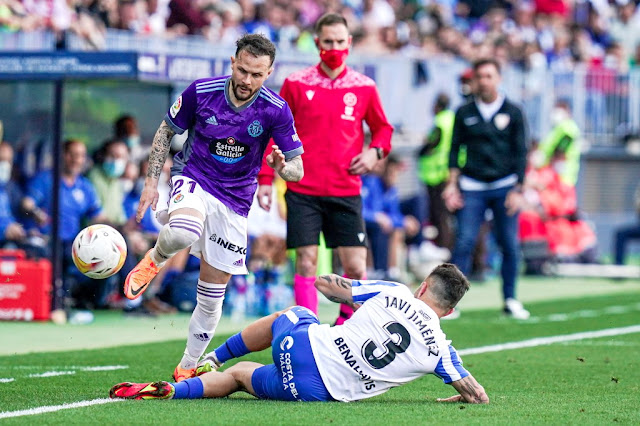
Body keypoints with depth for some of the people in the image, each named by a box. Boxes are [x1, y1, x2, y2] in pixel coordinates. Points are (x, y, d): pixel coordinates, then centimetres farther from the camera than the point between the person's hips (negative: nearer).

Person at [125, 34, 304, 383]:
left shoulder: (275, 111, -13)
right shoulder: (201, 91, -13)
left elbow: (297, 169, -7)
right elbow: (166, 131, 3)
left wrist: (282, 167, -31)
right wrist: (151, 181, -2)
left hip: (235, 200, 2)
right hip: (192, 180, -1)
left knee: (212, 296, 3)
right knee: (183, 233, -38)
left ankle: (187, 368, 21)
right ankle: (153, 261, -3)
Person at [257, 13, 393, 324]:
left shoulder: (364, 87, 6)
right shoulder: (295, 84, 3)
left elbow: (382, 128, 19)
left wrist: (375, 151, -2)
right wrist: (265, 179, 2)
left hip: (346, 191, 1)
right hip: (303, 190, -1)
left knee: (355, 267, -5)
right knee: (306, 263, -5)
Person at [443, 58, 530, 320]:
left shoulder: (512, 112, 5)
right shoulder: (465, 113, 8)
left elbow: (520, 153, 3)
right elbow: (455, 149, 10)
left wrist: (517, 190, -4)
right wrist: (452, 185, -1)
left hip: (504, 187, 0)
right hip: (471, 187, 0)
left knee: (509, 245, -1)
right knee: (464, 242, -9)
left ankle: (510, 300, 11)